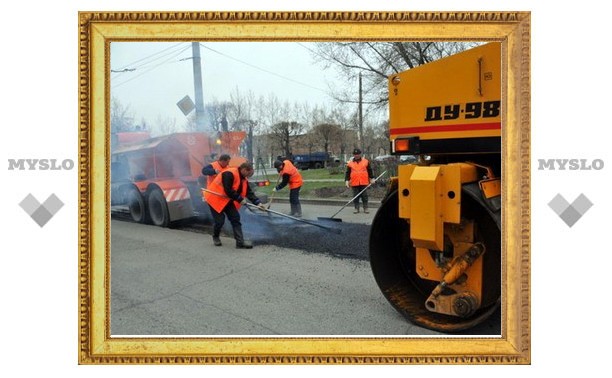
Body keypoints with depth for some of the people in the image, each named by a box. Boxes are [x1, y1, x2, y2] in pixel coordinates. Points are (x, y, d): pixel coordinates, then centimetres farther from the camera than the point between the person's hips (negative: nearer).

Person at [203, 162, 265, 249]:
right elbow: (228, 190, -31)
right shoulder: (229, 174, -26)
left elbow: (249, 192, 1)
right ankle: (215, 237, 24)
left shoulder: (244, 179, 3)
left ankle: (240, 241, -3)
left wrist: (258, 203, -11)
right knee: (220, 221, -7)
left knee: (235, 218, -2)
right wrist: (240, 199, -24)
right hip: (215, 199, -9)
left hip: (227, 200, 9)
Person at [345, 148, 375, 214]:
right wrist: (347, 180, -4)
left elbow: (369, 171, 12)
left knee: (364, 196, 3)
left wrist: (372, 178, 11)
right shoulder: (350, 163, 5)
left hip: (364, 183, 0)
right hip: (354, 183, 0)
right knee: (356, 196, 5)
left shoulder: (365, 161, 6)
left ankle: (365, 208, 11)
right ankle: (356, 208, 13)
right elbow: (348, 173, 6)